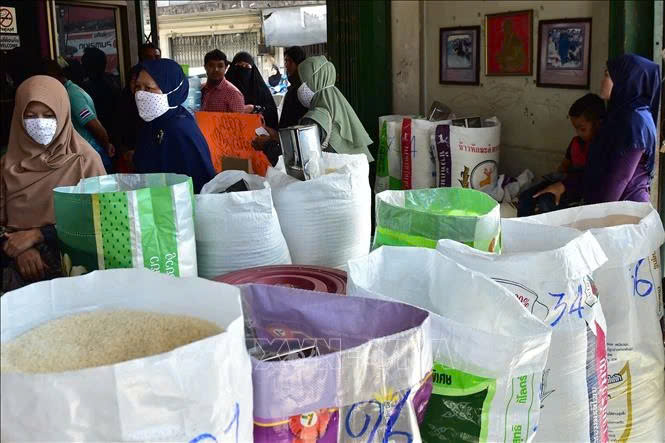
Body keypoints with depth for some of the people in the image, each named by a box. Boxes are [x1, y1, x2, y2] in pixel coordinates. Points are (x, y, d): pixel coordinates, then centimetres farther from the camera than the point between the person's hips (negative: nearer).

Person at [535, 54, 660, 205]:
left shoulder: (635, 122, -20)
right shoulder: (624, 115, 11)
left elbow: (619, 179, -22)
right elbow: (600, 168, 14)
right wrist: (564, 185, 11)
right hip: (617, 205, 9)